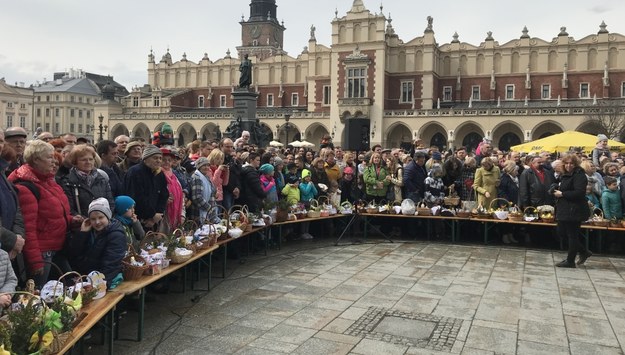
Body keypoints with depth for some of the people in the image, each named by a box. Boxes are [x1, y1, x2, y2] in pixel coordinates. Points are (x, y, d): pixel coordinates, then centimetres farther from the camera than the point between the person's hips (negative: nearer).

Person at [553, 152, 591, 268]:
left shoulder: (579, 175, -13)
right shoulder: (566, 175, 15)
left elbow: (579, 193, -25)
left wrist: (562, 194, -18)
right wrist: (557, 191, 10)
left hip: (574, 211, -10)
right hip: (565, 210, 10)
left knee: (572, 235, 0)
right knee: (562, 233, 12)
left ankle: (570, 261, 11)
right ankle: (584, 252, 25)